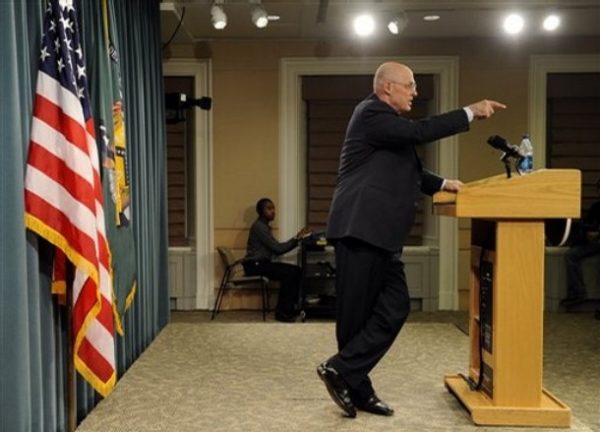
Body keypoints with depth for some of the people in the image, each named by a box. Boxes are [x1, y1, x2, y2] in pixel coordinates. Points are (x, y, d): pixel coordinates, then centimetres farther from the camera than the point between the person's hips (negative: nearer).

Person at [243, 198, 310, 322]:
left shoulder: (263, 226, 20)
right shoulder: (259, 226, -12)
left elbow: (276, 249, 12)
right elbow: (277, 249, -17)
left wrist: (296, 240, 3)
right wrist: (296, 239, -11)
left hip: (261, 263, 10)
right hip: (255, 265, -10)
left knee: (296, 270, -1)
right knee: (290, 273, -23)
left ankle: (291, 307, -1)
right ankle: (281, 311, -18)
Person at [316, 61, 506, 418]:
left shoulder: (386, 121, 24)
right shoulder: (372, 112, -7)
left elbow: (406, 170, 30)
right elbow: (419, 132, -21)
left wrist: (441, 184, 17)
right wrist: (470, 112, -16)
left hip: (380, 233, 10)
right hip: (361, 229, -10)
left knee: (395, 307, 4)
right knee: (358, 314, -4)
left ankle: (357, 387, 10)